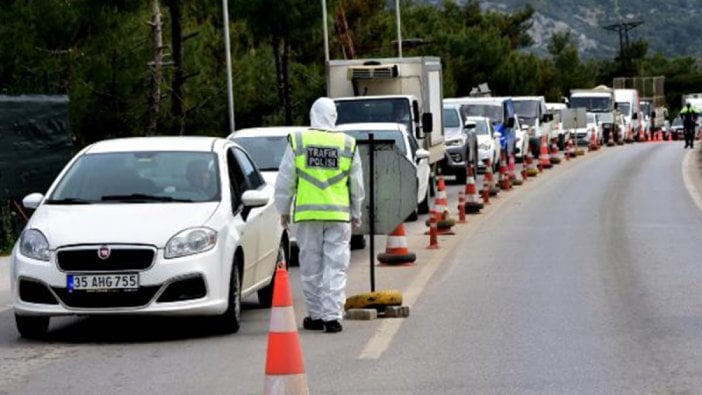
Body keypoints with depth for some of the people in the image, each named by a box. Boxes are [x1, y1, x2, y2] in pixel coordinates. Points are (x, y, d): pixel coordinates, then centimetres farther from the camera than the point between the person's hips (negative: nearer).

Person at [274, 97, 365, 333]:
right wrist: (356, 213, 21)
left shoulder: (297, 142, -1)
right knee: (335, 267, 2)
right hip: (339, 215, 0)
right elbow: (357, 185, 9)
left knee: (311, 268, 9)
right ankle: (332, 317, -4)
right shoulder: (348, 145, 3)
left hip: (307, 213, 0)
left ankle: (315, 316, 15)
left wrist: (283, 210, 14)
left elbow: (285, 181, 2)